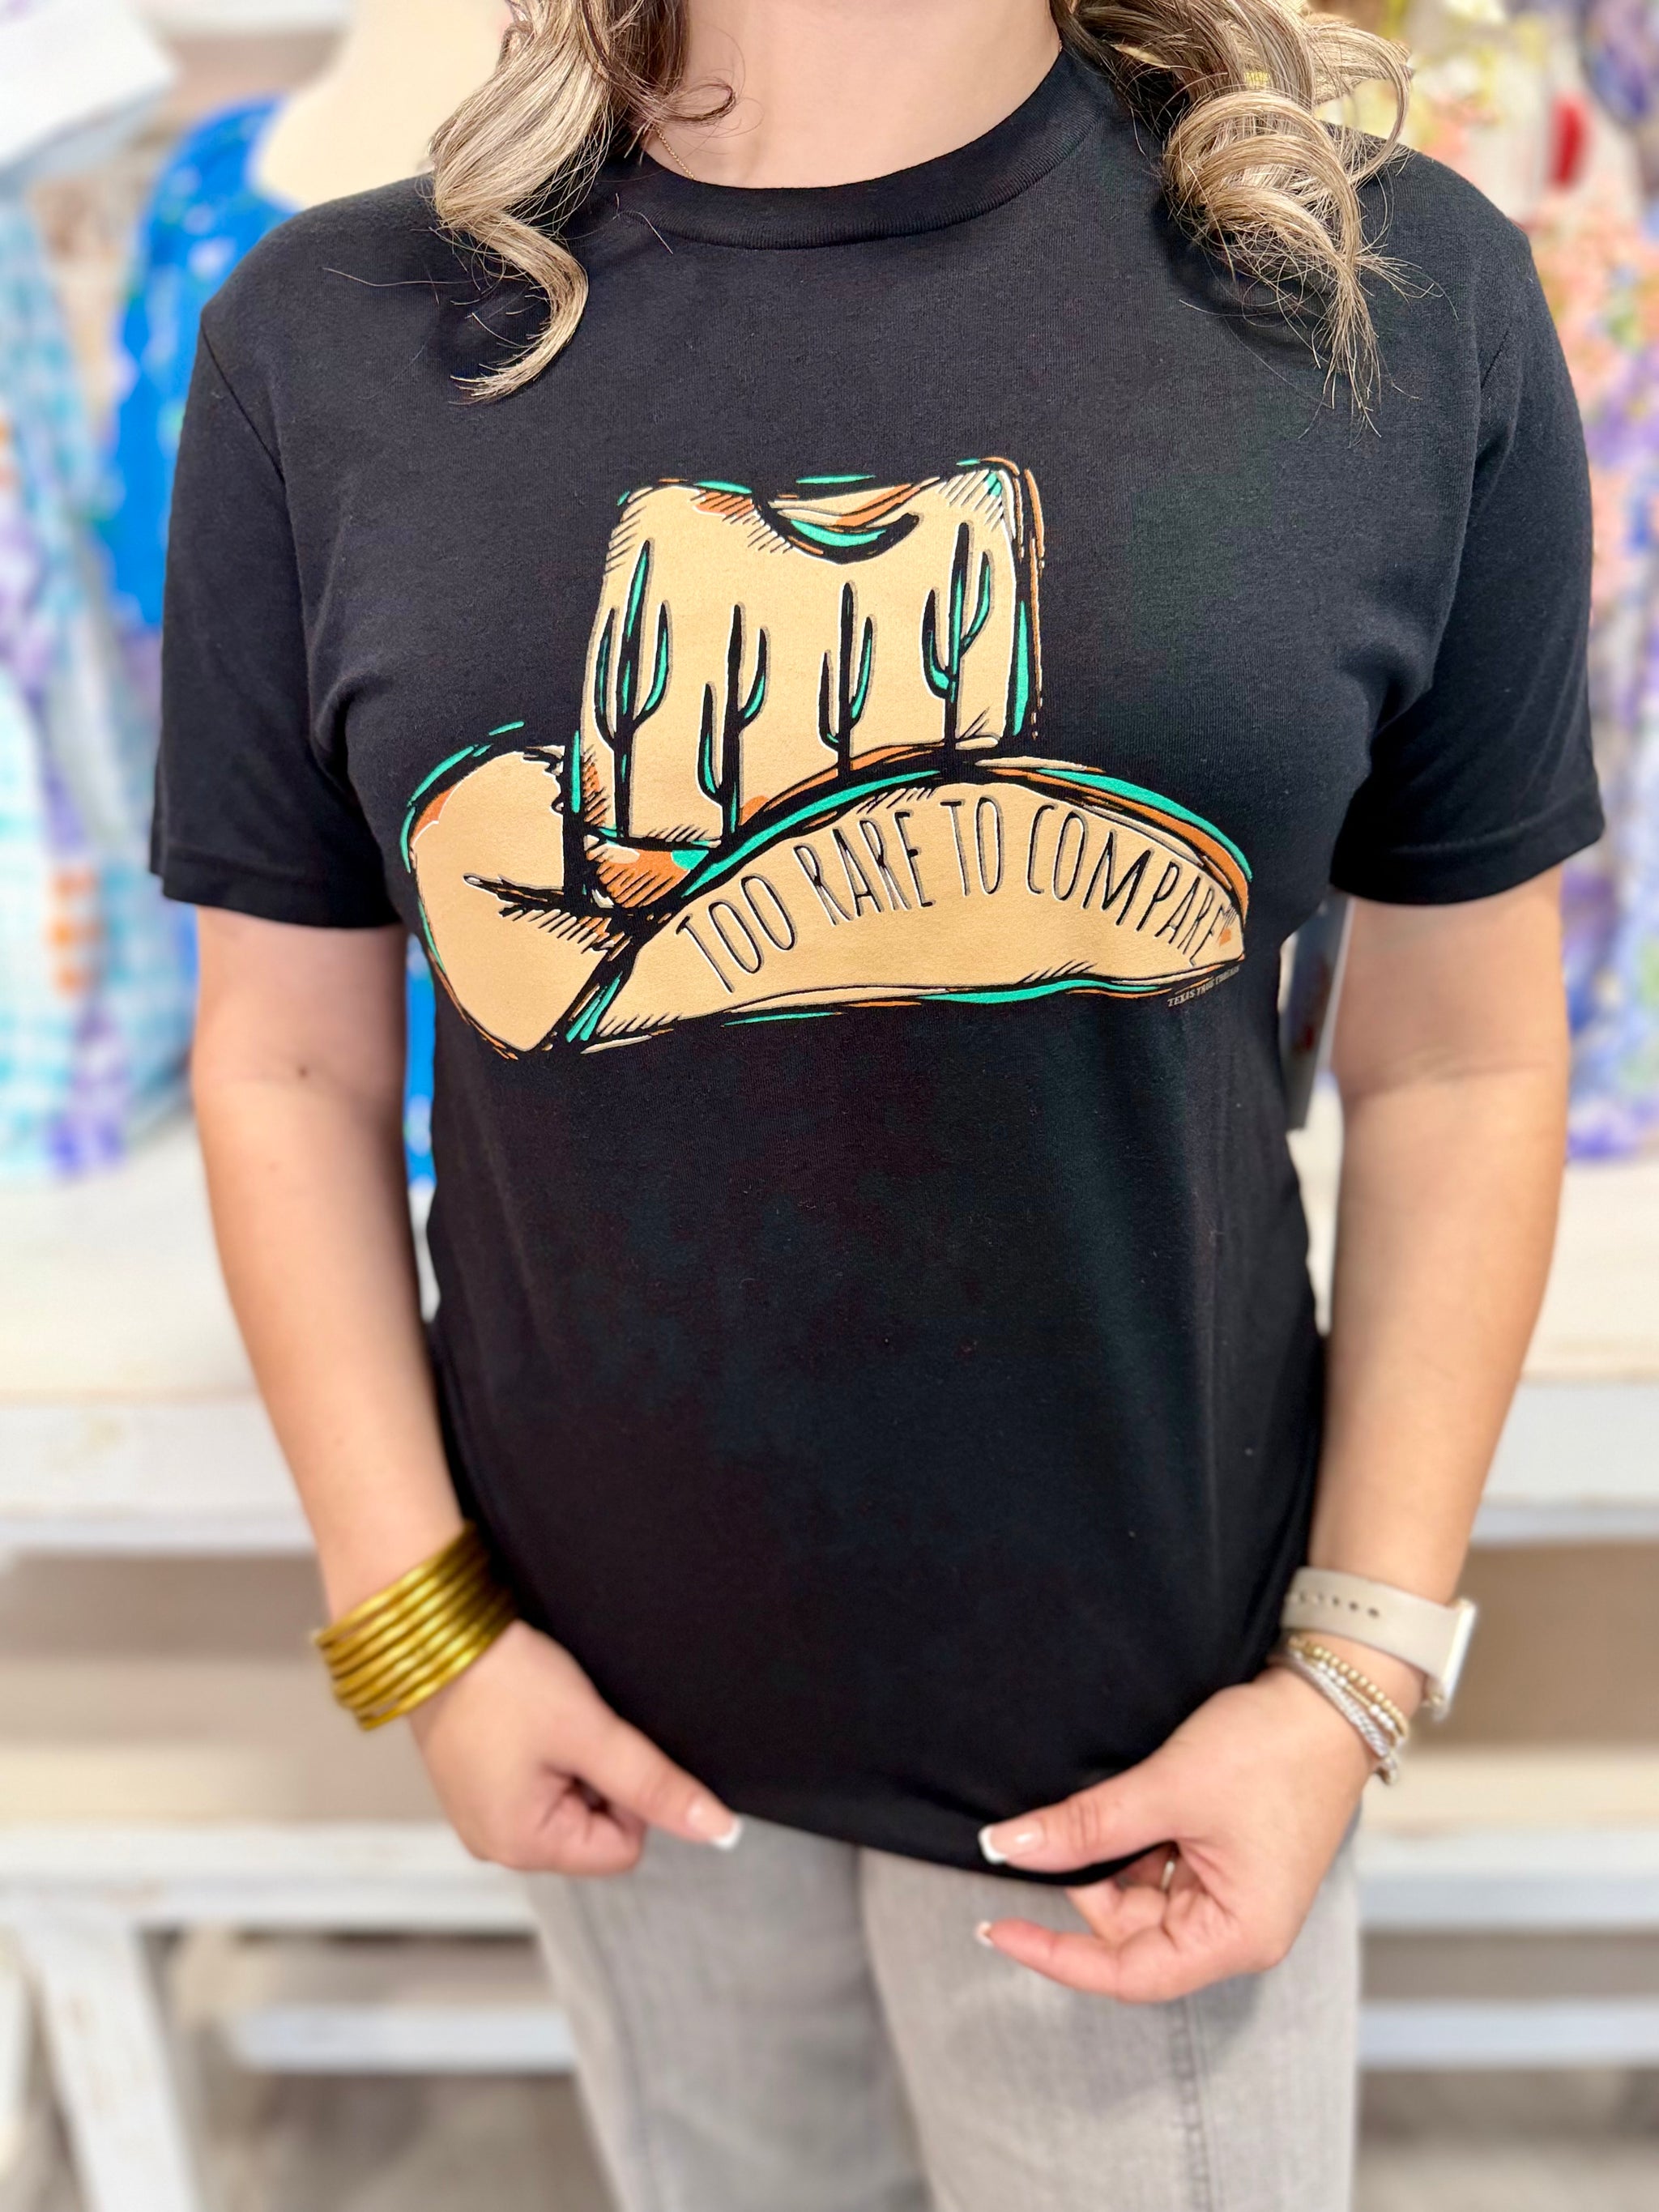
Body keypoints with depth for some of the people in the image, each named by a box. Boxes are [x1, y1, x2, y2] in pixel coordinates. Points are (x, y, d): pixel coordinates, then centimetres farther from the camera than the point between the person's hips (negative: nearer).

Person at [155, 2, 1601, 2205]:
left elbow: (1460, 1064, -5)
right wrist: (419, 1624, -2)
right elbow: (289, 1063, -2)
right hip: (611, 1678, 2)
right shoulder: (329, 345, -7)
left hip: (1141, 1712, -1)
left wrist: (1361, 1671, -6)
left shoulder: (1414, 300, -10)